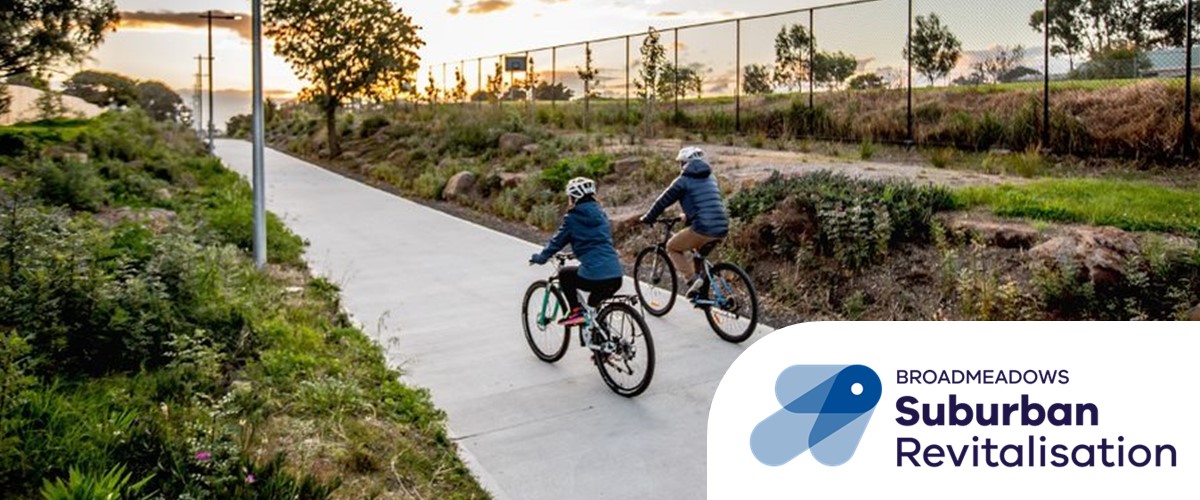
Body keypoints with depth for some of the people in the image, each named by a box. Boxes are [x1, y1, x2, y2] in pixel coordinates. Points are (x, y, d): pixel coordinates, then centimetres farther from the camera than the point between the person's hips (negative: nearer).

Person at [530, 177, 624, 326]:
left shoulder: (573, 217, 1)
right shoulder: (601, 214, 17)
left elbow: (557, 241, 9)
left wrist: (540, 258, 27)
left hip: (593, 278, -5)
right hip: (616, 278, 5)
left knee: (564, 273, 23)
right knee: (592, 306, 31)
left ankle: (576, 312, 12)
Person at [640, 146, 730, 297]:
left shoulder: (684, 180, 1)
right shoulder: (710, 178, 21)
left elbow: (664, 200, 5)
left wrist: (648, 218, 18)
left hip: (703, 229, -7)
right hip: (722, 229, 7)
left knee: (672, 247, 12)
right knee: (700, 250, 35)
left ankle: (693, 278, -4)